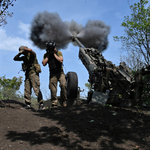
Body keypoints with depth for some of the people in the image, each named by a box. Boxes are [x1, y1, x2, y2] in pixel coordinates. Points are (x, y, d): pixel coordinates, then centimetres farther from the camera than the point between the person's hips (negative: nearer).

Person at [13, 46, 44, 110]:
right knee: (27, 90, 4)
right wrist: (19, 54, 9)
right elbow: (15, 58, 23)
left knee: (36, 89, -13)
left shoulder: (32, 54, -1)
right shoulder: (24, 57, 20)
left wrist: (26, 49, -5)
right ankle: (28, 104, 9)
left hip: (33, 73, -8)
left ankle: (41, 104, -12)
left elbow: (31, 51, -24)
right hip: (27, 74, 8)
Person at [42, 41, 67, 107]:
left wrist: (54, 54, -12)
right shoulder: (46, 55, 6)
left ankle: (64, 101, -7)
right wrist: (48, 55, -7)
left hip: (60, 73, -2)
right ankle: (54, 104, 10)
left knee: (63, 85, -21)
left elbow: (61, 61, -15)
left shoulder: (59, 53, 1)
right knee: (53, 90, -1)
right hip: (52, 74, 2)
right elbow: (44, 63, -7)